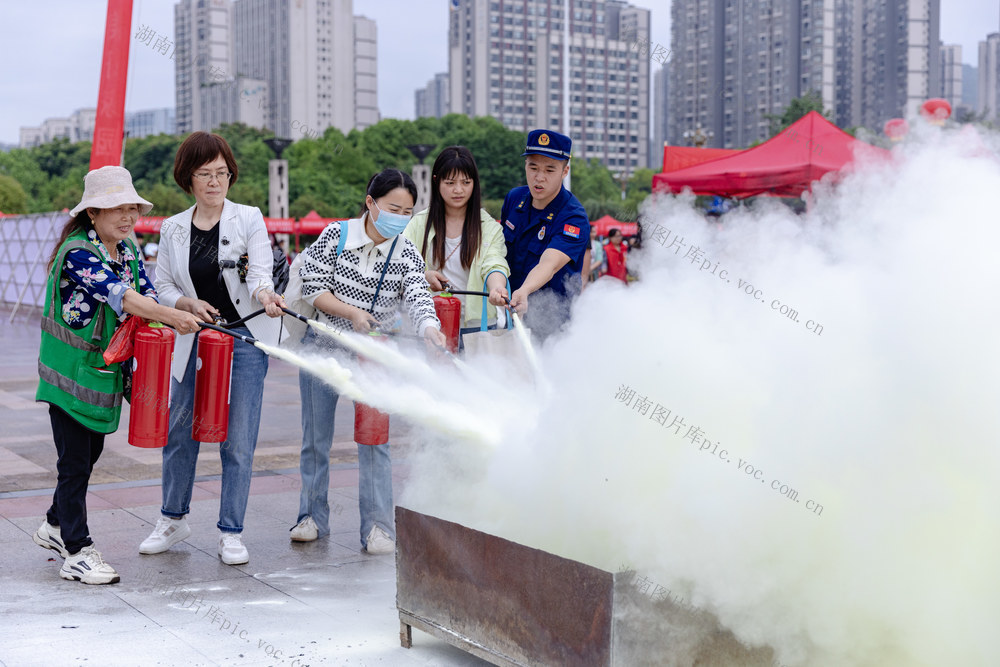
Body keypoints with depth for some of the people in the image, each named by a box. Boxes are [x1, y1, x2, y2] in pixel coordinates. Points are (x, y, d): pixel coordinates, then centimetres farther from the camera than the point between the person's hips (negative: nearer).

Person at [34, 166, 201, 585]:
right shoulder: (77, 252, -19)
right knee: (75, 460, -2)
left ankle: (56, 526, 39)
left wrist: (163, 325, -19)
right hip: (70, 372, -8)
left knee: (90, 453, 19)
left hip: (105, 370, 8)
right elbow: (120, 296, -30)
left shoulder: (128, 252, 6)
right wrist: (172, 315, -38)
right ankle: (77, 553, 5)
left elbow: (146, 295, 1)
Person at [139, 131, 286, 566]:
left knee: (238, 441, -2)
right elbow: (163, 287, 10)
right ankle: (174, 519, 30)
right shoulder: (173, 229, 7)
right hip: (194, 340, 3)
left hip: (245, 339, -3)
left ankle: (231, 533, 11)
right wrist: (190, 304, -11)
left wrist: (264, 294, -36)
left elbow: (259, 273, -13)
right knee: (179, 432, 9)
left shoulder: (249, 219, -1)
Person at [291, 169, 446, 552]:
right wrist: (351, 313, -23)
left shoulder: (407, 256, -8)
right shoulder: (335, 236, -9)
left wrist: (431, 331, -43)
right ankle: (313, 516, 24)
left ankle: (378, 527, 3)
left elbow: (419, 301, -22)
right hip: (323, 348, 0)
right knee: (316, 437, 9)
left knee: (373, 439, -4)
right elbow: (313, 288, -9)